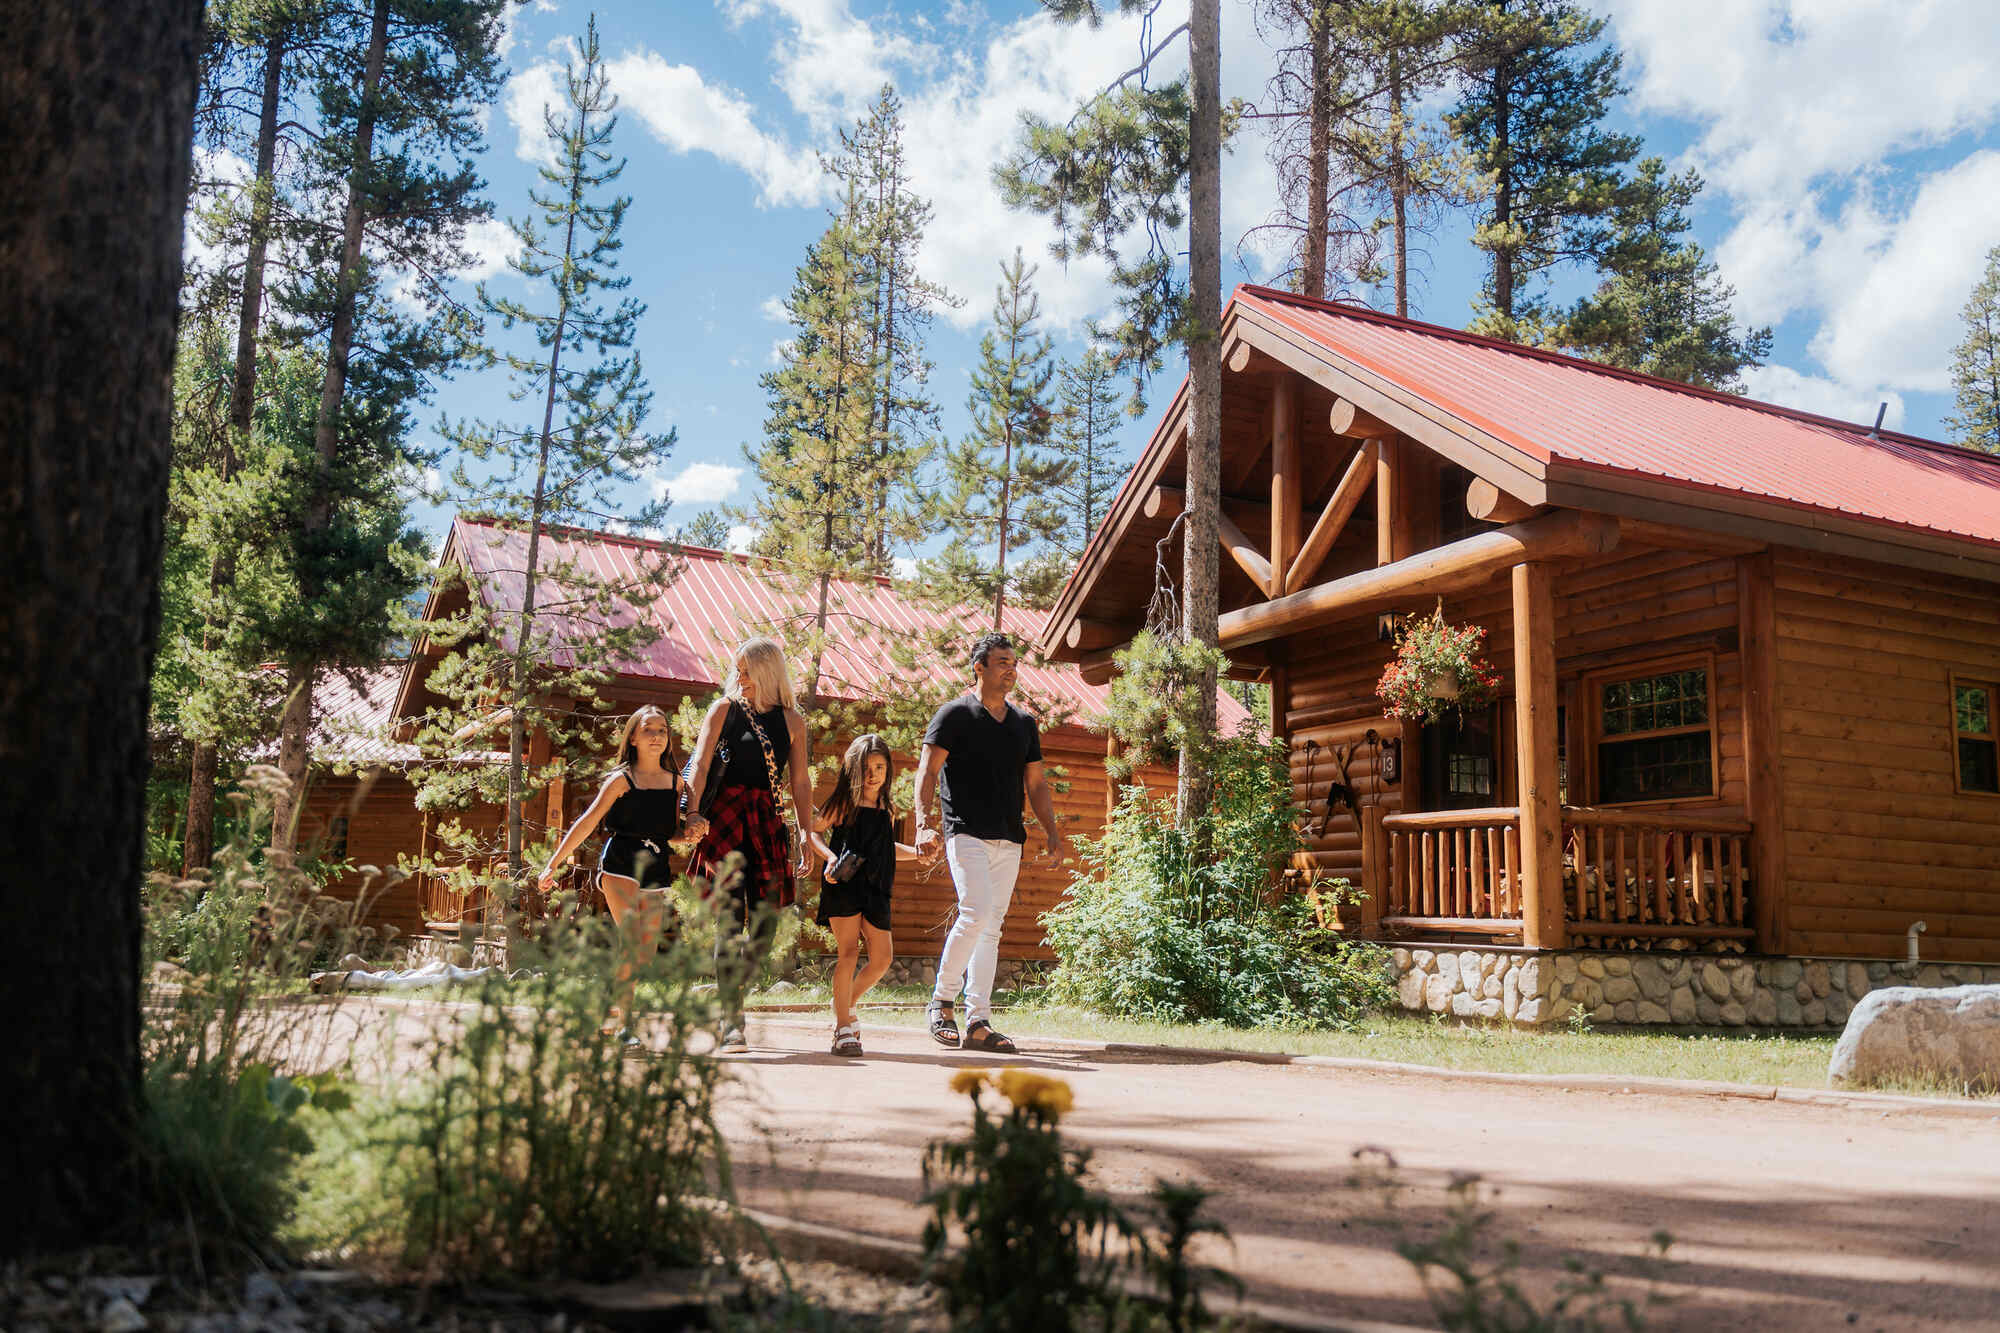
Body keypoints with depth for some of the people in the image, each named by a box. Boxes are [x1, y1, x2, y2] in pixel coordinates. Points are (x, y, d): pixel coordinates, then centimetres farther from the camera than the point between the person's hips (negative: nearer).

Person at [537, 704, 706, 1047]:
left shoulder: (675, 781, 12)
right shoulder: (622, 779, -1)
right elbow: (587, 822, -4)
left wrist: (691, 831, -2)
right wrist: (553, 864, -8)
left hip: (657, 868, 5)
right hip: (620, 863, -5)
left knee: (646, 953, 3)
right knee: (632, 941, -17)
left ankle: (613, 1008, 22)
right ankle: (624, 1023, -11)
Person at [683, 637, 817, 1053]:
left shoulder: (791, 721, 10)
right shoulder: (724, 709, 6)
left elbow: (800, 783, 12)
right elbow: (700, 764, -3)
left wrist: (806, 838, 8)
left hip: (766, 823, 3)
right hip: (725, 818, -3)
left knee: (764, 926, 1)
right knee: (730, 922, -9)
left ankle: (724, 994, 24)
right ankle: (730, 1020, -7)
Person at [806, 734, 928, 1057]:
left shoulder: (887, 810, 14)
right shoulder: (844, 804, -1)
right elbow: (814, 831, 3)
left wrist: (918, 852, 16)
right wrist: (830, 857, -13)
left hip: (875, 891, 6)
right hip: (843, 886, -5)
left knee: (882, 958, 2)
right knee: (849, 951, -11)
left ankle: (846, 1005, 25)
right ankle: (843, 1030, -6)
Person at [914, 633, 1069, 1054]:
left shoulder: (1025, 723, 18)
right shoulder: (955, 714, 1)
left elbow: (1036, 783, 19)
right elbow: (928, 770, -5)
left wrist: (1053, 832, 8)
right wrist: (923, 822, -18)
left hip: (1009, 840, 6)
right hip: (967, 832, -6)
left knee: (992, 927, 3)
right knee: (976, 911, -19)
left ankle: (978, 1023, 5)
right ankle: (941, 1002, -2)